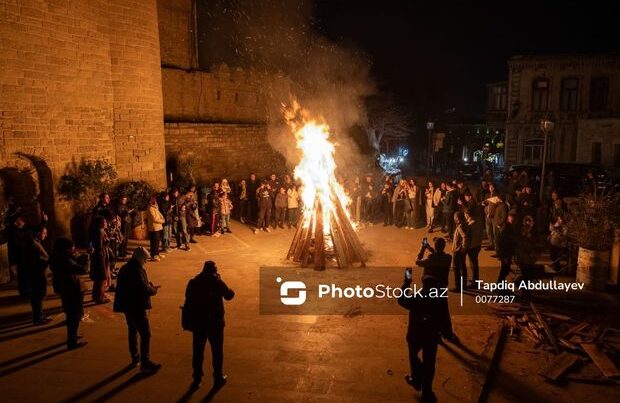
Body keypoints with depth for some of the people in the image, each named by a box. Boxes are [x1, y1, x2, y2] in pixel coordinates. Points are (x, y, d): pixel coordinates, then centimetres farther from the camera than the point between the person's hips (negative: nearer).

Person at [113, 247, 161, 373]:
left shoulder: (125, 268, 8)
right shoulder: (137, 271, -21)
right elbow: (144, 290, -25)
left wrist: (148, 285, 10)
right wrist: (154, 289, -5)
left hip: (126, 305, 10)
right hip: (136, 307, -10)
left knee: (132, 331, 21)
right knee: (145, 334, -5)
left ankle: (135, 358, 32)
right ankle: (145, 363, -5)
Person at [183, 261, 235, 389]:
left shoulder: (193, 282, -3)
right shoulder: (217, 282, -12)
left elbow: (188, 302, 0)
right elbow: (229, 295, -1)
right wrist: (231, 291, 15)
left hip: (198, 322, 2)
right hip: (215, 322, -2)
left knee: (198, 351, 13)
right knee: (217, 351, 11)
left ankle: (197, 379, 18)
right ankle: (218, 378, 18)